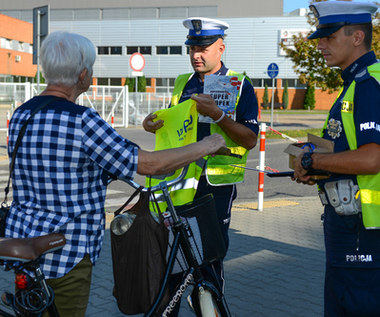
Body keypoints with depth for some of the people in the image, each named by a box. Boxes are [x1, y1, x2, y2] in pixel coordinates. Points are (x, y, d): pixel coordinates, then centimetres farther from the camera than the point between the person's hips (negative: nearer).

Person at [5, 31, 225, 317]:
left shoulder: (19, 116, 3)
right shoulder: (81, 121, -21)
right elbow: (151, 164, -20)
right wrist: (207, 146, -6)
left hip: (19, 243, 7)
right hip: (65, 253, -7)